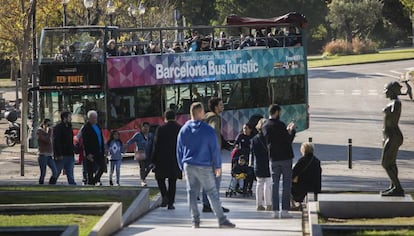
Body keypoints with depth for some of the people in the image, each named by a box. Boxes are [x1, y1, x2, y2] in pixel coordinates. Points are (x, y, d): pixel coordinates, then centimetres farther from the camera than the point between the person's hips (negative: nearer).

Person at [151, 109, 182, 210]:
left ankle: (165, 196, -7)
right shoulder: (181, 129, 1)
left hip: (163, 160, -2)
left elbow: (156, 145, -7)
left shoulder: (161, 129, -7)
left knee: (160, 178, 14)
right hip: (176, 160, 2)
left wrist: (154, 160, -1)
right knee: (172, 182, 9)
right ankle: (170, 203, 7)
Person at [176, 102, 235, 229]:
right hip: (204, 166, -4)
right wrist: (218, 166, 2)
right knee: (212, 193, -2)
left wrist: (182, 166, 17)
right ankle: (222, 219, -2)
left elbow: (179, 150, 9)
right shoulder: (208, 130, -10)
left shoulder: (183, 130, 4)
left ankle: (195, 220, 6)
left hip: (188, 166, 4)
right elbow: (215, 149, -7)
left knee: (192, 193, 7)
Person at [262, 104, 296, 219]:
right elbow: (288, 140, -12)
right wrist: (292, 131, 6)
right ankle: (284, 210, -4)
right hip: (285, 157, -6)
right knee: (287, 184, 0)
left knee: (275, 184, 8)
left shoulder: (265, 126, 7)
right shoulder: (279, 125, -14)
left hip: (274, 158, 6)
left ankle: (275, 210, 5)